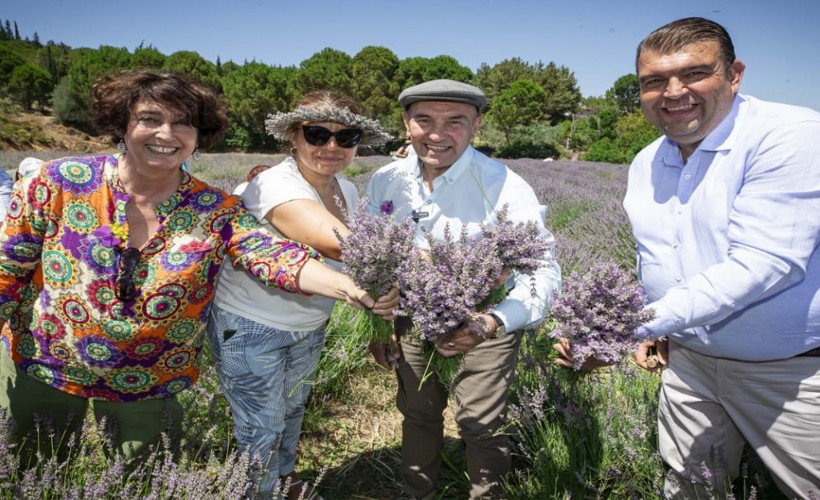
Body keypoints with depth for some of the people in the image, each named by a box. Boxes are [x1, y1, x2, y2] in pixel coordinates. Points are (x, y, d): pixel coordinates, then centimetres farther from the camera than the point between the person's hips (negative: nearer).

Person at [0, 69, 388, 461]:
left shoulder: (217, 212, -14)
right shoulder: (59, 183, -14)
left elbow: (273, 255, -29)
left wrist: (349, 287, -46)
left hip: (148, 388, 0)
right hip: (40, 370, 1)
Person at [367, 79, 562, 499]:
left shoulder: (505, 188, -25)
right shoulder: (385, 181, -10)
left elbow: (543, 272, -28)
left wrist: (493, 323, -45)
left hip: (486, 325, -4)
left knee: (480, 426, 7)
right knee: (418, 415, 22)